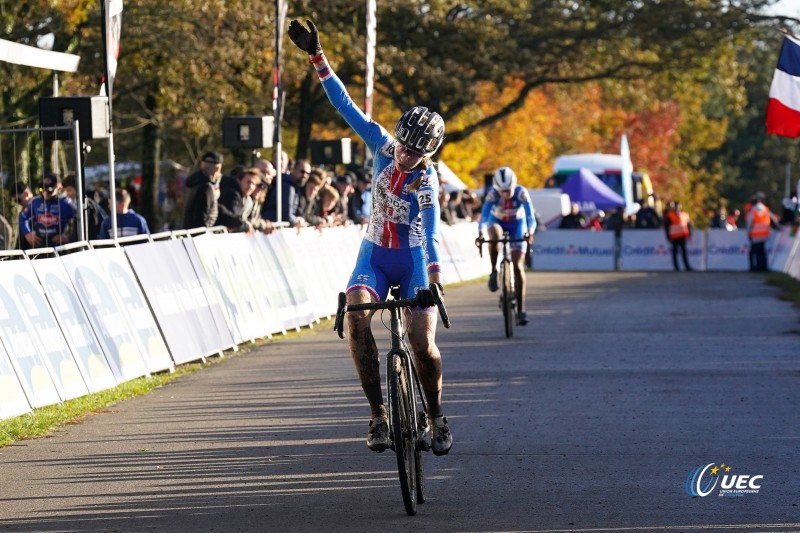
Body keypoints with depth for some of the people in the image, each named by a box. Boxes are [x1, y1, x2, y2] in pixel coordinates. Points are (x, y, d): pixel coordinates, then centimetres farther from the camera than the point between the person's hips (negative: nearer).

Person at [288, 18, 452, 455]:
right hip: (374, 255, 2)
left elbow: (431, 230, -25)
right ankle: (379, 412, -21)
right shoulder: (382, 145, -6)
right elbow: (345, 105, -6)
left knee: (422, 342, -15)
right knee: (356, 316, -26)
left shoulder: (427, 179, -14)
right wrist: (317, 59, -12)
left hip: (413, 260, -2)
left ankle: (437, 417, 11)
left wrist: (434, 277, -39)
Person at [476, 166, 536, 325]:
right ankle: (494, 272, -20)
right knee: (495, 235, -39)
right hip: (497, 222, 0)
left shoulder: (521, 193, -30)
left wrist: (530, 232, -56)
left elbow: (530, 217, -35)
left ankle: (521, 310, -7)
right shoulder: (493, 194, -28)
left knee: (518, 266, -11)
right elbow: (484, 216, -35)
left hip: (517, 224, 0)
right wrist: (481, 233, -55)